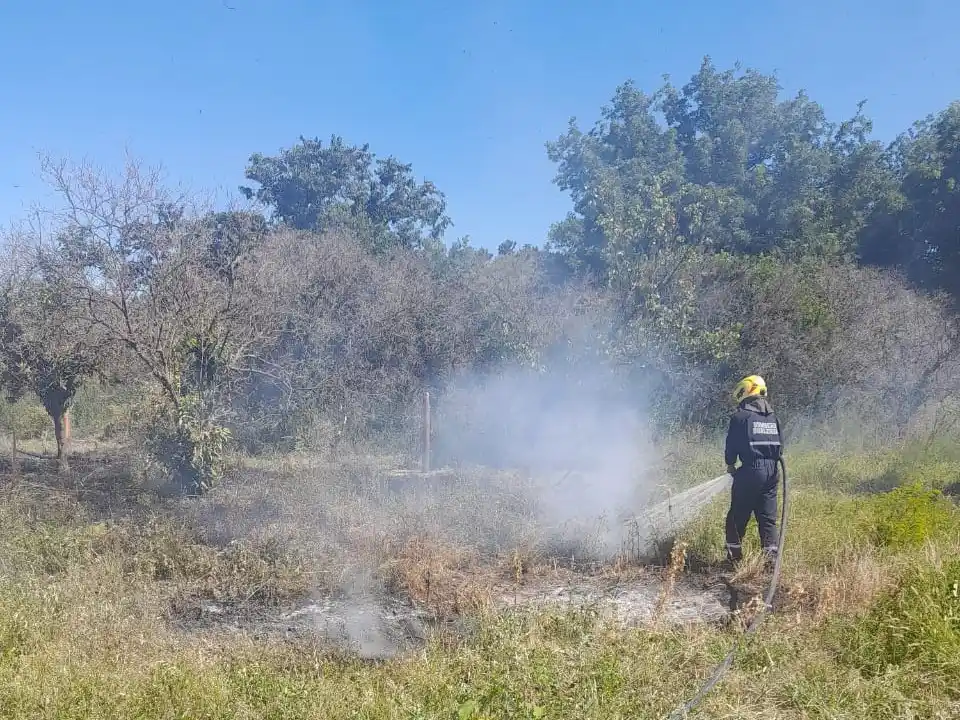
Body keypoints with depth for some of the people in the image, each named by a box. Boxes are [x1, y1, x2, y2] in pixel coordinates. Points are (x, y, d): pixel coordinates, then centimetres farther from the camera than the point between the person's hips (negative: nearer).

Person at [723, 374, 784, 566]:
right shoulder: (772, 416, 14)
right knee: (768, 517, 8)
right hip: (772, 472, 6)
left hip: (750, 471, -6)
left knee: (738, 515, 6)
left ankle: (734, 555, 11)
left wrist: (730, 464, 13)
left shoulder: (740, 416, -5)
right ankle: (771, 556, 2)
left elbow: (731, 444, -3)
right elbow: (780, 444, 15)